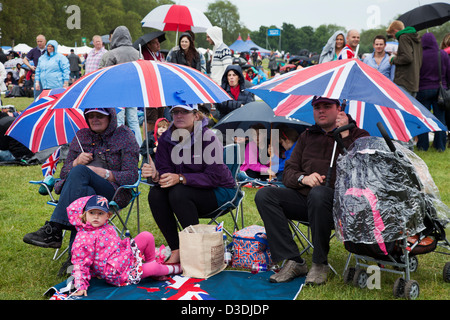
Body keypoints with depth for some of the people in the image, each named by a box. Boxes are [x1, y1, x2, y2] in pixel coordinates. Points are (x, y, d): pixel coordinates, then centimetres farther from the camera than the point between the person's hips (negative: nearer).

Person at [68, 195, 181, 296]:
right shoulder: (83, 239, -20)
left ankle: (151, 261, 15)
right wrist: (81, 286, -21)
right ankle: (172, 269, 17)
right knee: (153, 268, -16)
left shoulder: (107, 228, 6)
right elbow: (80, 263, -18)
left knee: (147, 236, 1)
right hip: (117, 275, -9)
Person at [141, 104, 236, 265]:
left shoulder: (208, 138, -20)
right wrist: (156, 175, -32)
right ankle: (176, 251, -14)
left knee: (179, 193, -32)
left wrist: (180, 178, -35)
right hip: (191, 192, 6)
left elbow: (214, 177, -25)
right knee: (155, 194, -20)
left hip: (220, 191, -6)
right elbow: (165, 172, -7)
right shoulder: (166, 139, -3)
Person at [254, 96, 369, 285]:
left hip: (339, 201, -5)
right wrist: (303, 178, -7)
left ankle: (320, 264, -21)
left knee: (318, 194, -39)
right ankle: (293, 261, -20)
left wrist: (344, 136, -15)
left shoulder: (358, 135, 8)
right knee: (264, 195, -17)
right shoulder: (307, 136, 21)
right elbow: (288, 172, 16)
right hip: (304, 198, 5)